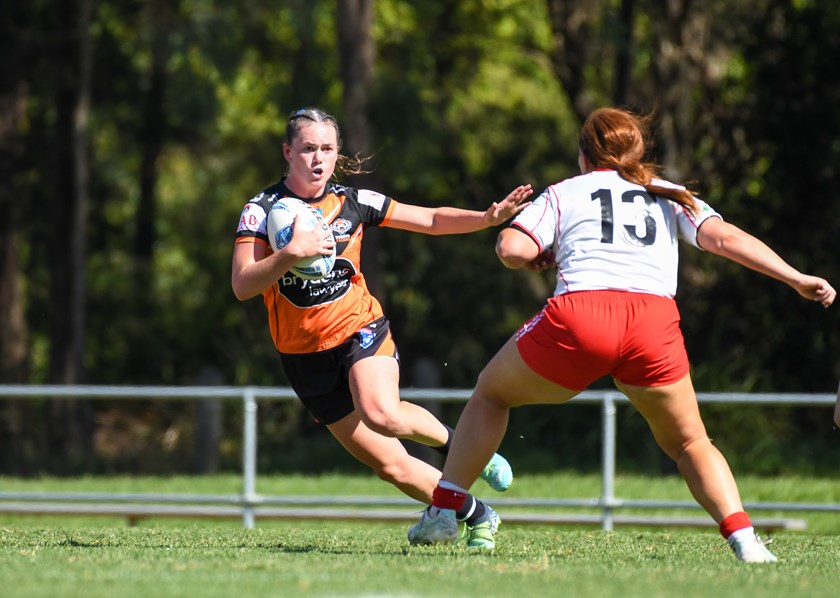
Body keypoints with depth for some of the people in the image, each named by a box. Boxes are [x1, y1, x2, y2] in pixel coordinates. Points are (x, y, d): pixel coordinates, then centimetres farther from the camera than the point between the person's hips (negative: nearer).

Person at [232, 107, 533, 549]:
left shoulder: (352, 202, 1)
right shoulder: (262, 210, -6)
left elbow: (431, 220, 7)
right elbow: (242, 286, -16)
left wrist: (488, 218, -8)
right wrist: (291, 253, -31)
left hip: (360, 330, 0)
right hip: (305, 358, 0)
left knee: (382, 414, -32)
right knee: (391, 466, -2)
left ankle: (450, 442, -1)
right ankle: (476, 515, 15)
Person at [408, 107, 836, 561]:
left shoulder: (563, 192, 22)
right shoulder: (670, 196, 27)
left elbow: (511, 249, 6)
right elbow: (724, 237, 10)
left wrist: (540, 259, 28)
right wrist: (796, 278, 7)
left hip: (577, 318, -1)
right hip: (655, 324, 1)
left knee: (490, 394, 25)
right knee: (689, 445, 20)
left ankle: (442, 512, 18)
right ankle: (743, 537, -4)